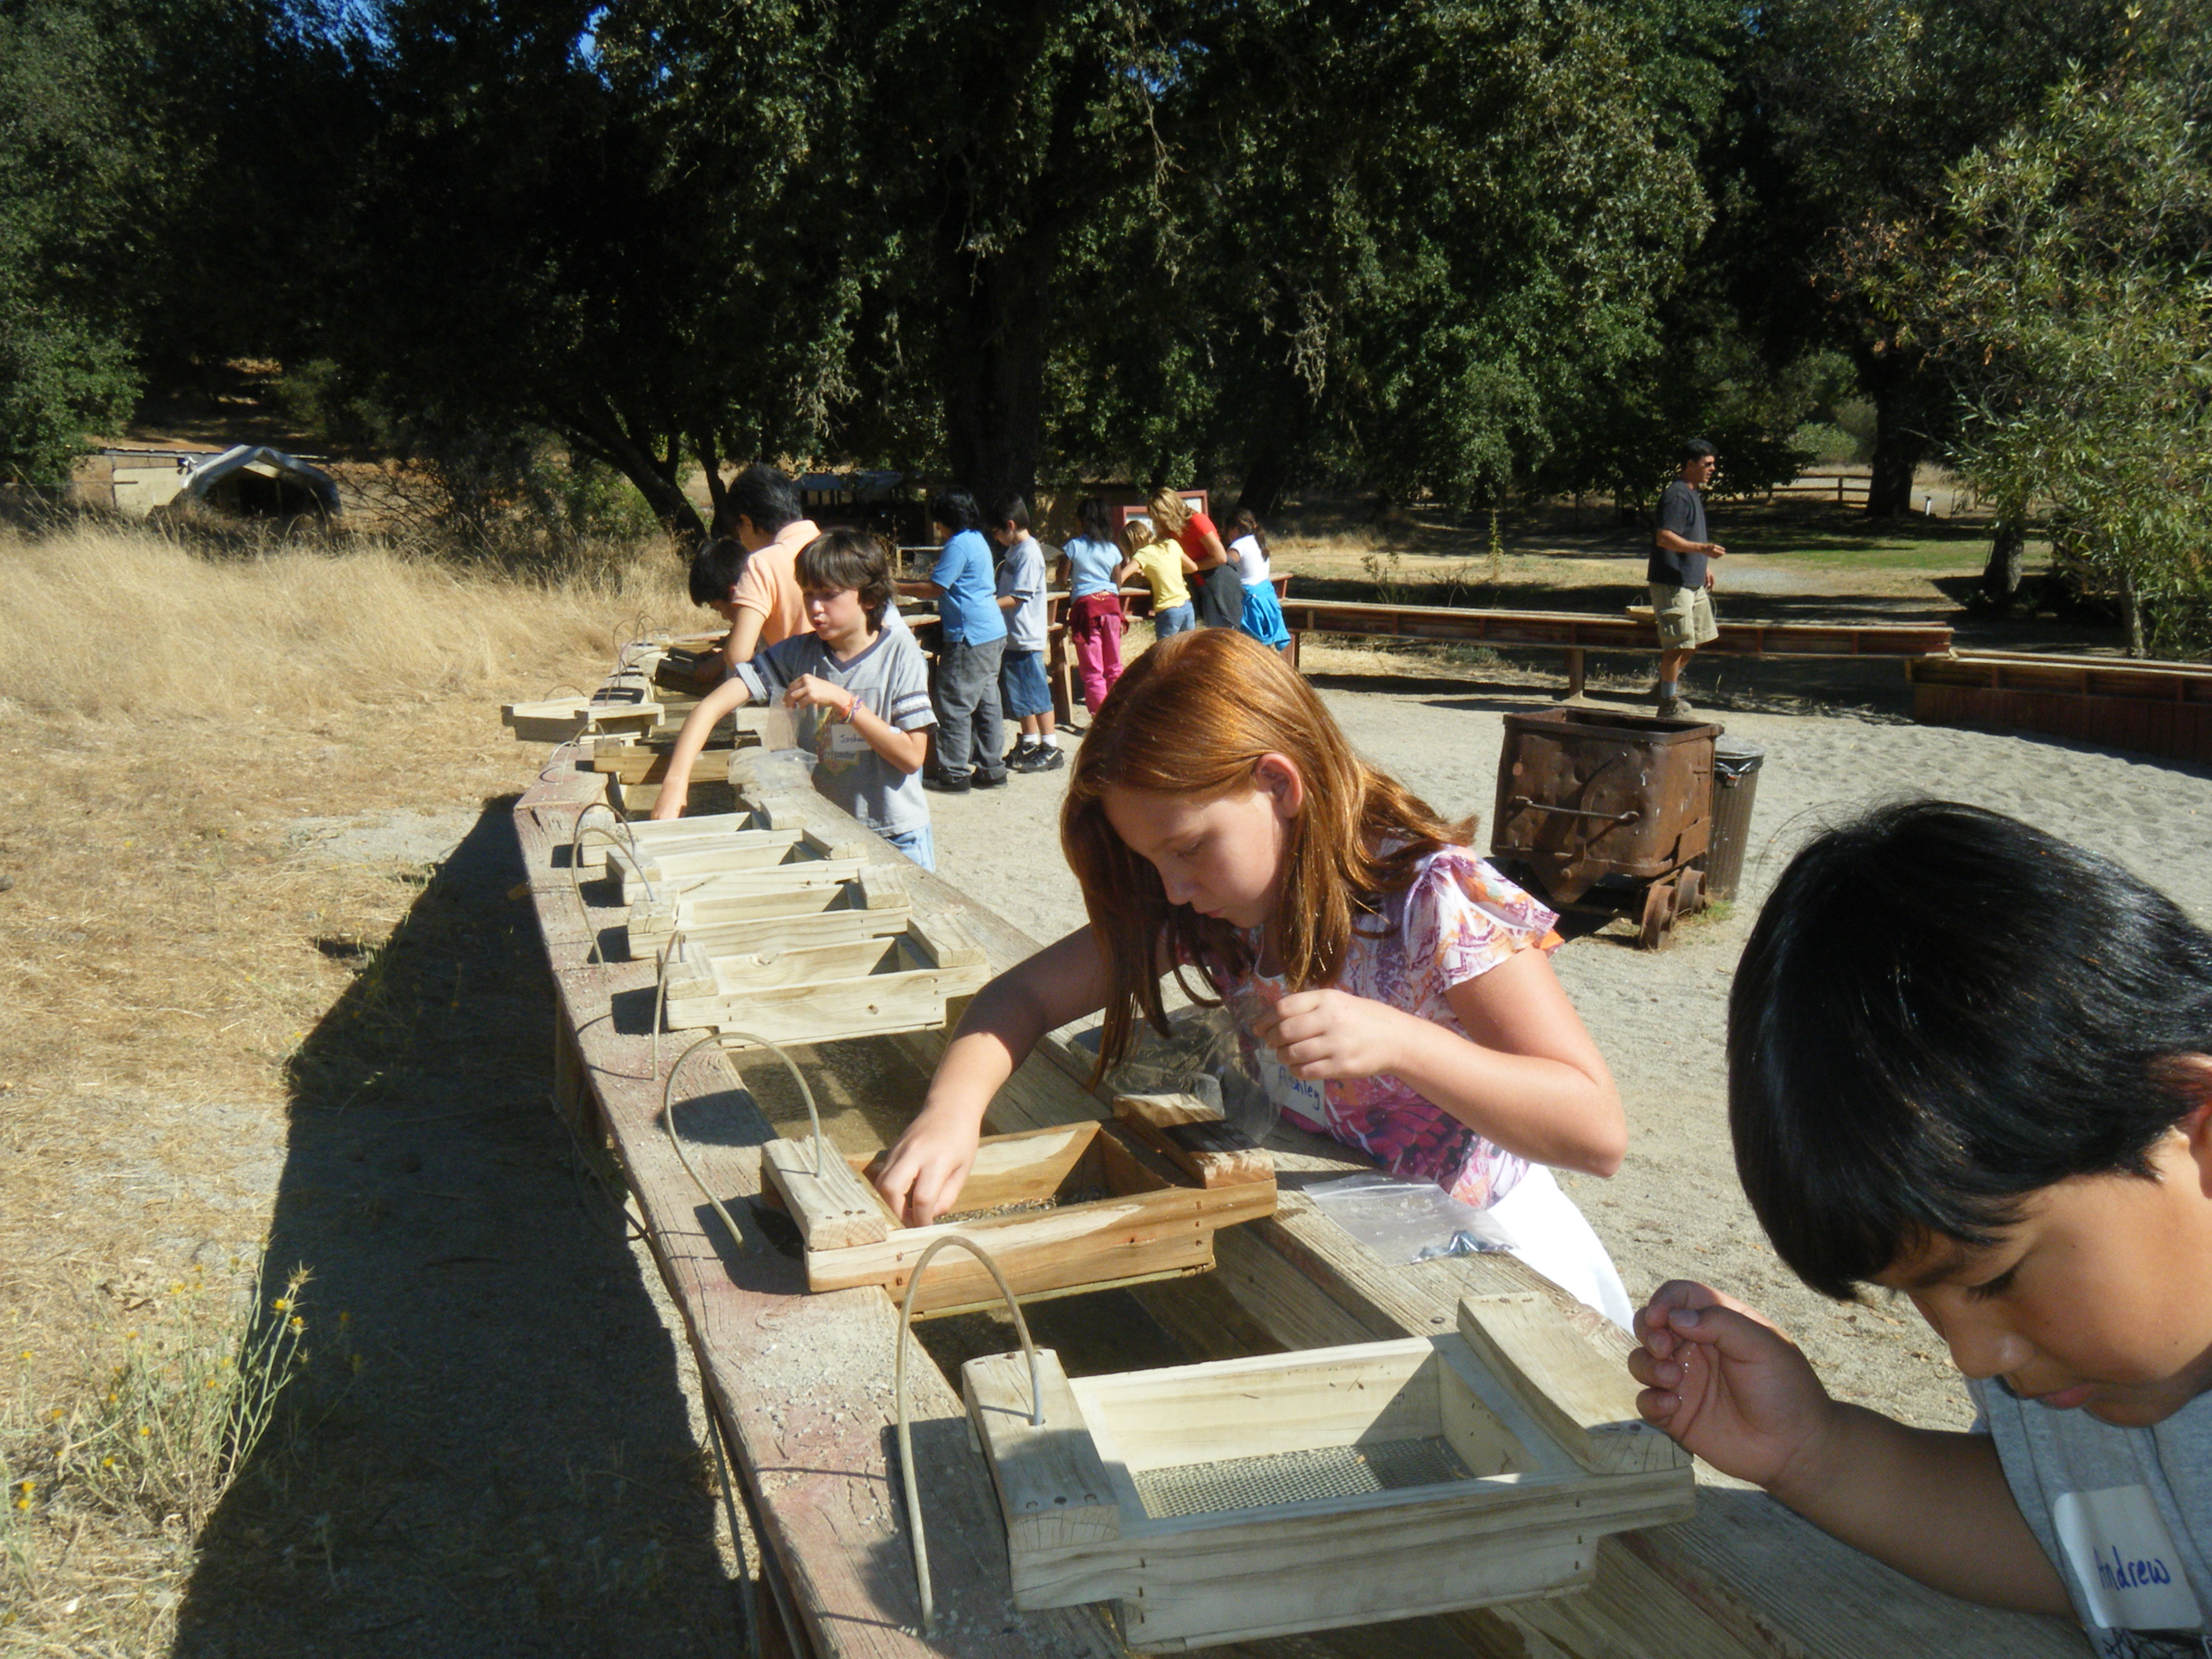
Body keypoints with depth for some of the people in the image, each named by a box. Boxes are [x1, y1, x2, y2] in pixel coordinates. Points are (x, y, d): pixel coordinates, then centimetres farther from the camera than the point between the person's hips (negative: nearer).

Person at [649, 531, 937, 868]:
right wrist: (675, 782, -26)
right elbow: (712, 706, -12)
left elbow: (912, 756, -16)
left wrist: (842, 701, -23)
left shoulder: (899, 652, -11)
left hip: (895, 839, -2)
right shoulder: (798, 653, -5)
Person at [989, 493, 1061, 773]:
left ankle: (1051, 749, 3)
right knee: (1018, 694, 14)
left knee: (1036, 692, -3)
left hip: (1026, 637, -10)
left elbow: (1017, 599, -21)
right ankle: (1029, 744, 24)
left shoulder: (1029, 553, -16)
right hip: (1013, 636, 10)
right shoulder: (1013, 550, 13)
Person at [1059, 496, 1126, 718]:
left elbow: (1062, 577, 3)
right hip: (1110, 604, 4)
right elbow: (1118, 585, 11)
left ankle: (1100, 719, -5)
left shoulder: (1074, 546, -4)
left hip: (1086, 604, -4)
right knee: (1114, 667, 13)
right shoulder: (1112, 550, 6)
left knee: (1092, 670, -2)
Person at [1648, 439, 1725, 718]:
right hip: (1672, 582, -10)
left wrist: (1703, 567, 27)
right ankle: (1668, 704, 0)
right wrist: (1702, 548, -30)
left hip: (1692, 580, 10)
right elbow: (1664, 538, -26)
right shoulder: (1677, 496, -16)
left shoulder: (1694, 494, 17)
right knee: (1678, 643, -8)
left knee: (1698, 635, 17)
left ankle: (1671, 687, 31)